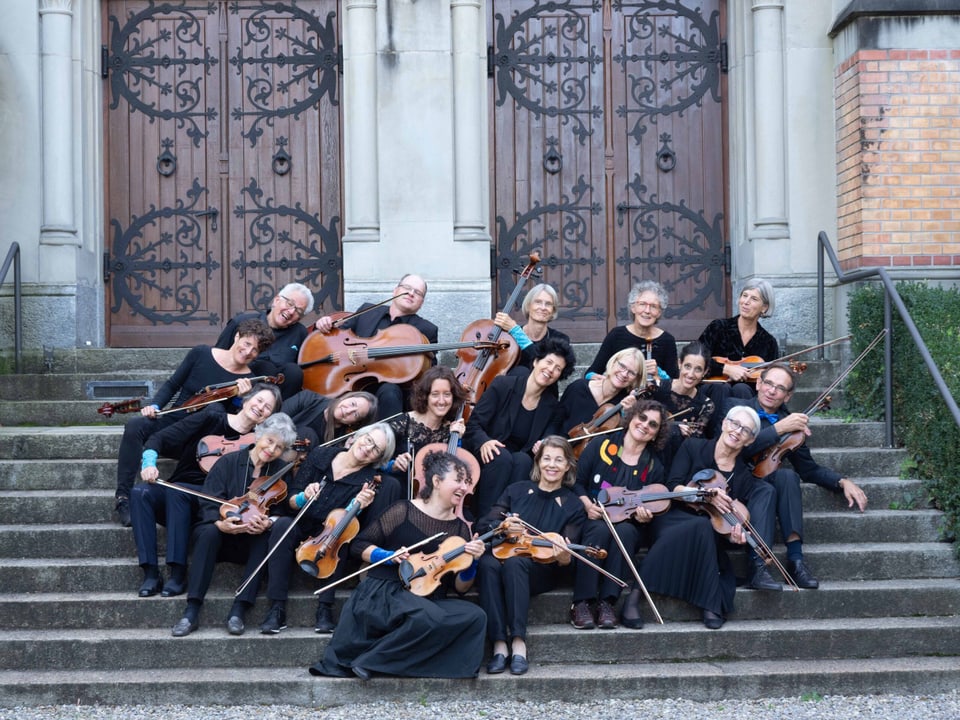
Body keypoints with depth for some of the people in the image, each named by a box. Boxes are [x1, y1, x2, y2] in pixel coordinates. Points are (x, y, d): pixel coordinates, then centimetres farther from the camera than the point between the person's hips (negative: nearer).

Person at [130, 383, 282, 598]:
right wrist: (149, 462, -16)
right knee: (141, 492, -30)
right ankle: (151, 574, -31)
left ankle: (177, 574, -34)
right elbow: (160, 438, 2)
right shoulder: (212, 418, 5)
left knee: (175, 492, -34)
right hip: (172, 496, 2)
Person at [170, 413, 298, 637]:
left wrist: (267, 522, -27)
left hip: (252, 542, 1)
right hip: (222, 536, -1)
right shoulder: (229, 462, -2)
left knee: (268, 537, -32)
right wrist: (220, 523, -32)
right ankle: (191, 612, -37)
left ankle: (239, 610, -33)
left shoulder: (281, 471, 4)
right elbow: (209, 504, -9)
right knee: (209, 532, -35)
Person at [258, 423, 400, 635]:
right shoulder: (320, 455, 0)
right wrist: (304, 498, -19)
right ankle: (277, 609, -32)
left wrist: (357, 507, -31)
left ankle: (325, 609, -30)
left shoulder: (369, 482, -7)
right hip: (301, 531, 2)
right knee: (283, 524, -31)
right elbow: (291, 499, 2)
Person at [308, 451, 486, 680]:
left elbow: (459, 587, 11)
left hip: (430, 600, 6)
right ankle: (367, 660, -19)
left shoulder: (460, 528, 12)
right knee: (430, 617, -38)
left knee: (475, 617, -25)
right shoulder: (405, 512, 1)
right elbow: (359, 545, 5)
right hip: (384, 594, -6)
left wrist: (471, 562, -7)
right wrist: (389, 556, -12)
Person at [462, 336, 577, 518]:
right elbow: (473, 424, -7)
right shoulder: (503, 385, -5)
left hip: (518, 458, 3)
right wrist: (483, 441, -29)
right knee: (502, 456, -36)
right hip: (487, 456, -3)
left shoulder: (551, 406, 7)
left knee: (524, 460, -32)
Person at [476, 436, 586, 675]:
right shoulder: (516, 491, 13)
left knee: (514, 561, -36)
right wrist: (503, 527, -16)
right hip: (505, 555, 2)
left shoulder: (573, 506, 8)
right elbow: (482, 525, 6)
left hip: (542, 572, -2)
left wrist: (564, 556, -24)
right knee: (488, 562, -35)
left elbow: (566, 559, 1)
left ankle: (519, 645, -40)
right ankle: (499, 646, -38)